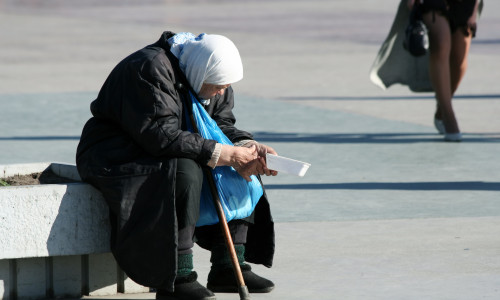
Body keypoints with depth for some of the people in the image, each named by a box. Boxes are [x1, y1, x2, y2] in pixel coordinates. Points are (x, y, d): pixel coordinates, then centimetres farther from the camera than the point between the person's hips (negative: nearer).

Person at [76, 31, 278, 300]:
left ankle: (228, 266, -2)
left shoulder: (208, 76, 2)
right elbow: (163, 136, -33)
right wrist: (223, 154, -34)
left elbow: (221, 124, 6)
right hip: (114, 154, -9)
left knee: (241, 172, -2)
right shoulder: (150, 70, -27)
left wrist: (247, 147, -15)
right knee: (184, 172, -35)